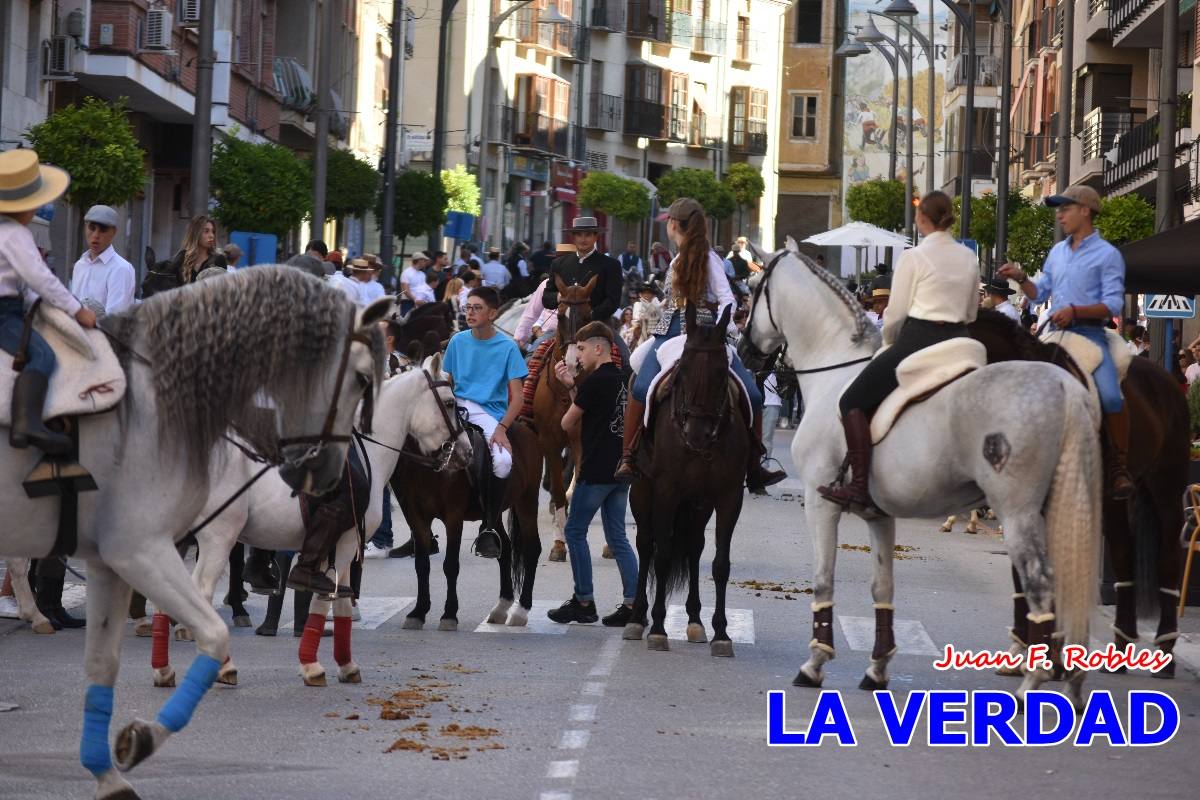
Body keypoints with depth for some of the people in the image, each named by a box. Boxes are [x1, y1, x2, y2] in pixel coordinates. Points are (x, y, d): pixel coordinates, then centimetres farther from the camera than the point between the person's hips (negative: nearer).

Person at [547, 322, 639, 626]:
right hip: (620, 469, 8)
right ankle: (633, 604, 3)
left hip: (596, 472, -8)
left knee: (575, 532, 4)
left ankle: (584, 602, 6)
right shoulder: (622, 379, 12)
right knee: (617, 538, 9)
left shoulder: (595, 381, -14)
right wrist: (571, 386, 13)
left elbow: (568, 424, -7)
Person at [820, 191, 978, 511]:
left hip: (917, 339, -7)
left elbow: (896, 313, -4)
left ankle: (859, 485, -14)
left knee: (853, 401, -2)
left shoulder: (914, 257, -8)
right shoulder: (969, 259, 11)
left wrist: (889, 344, 14)